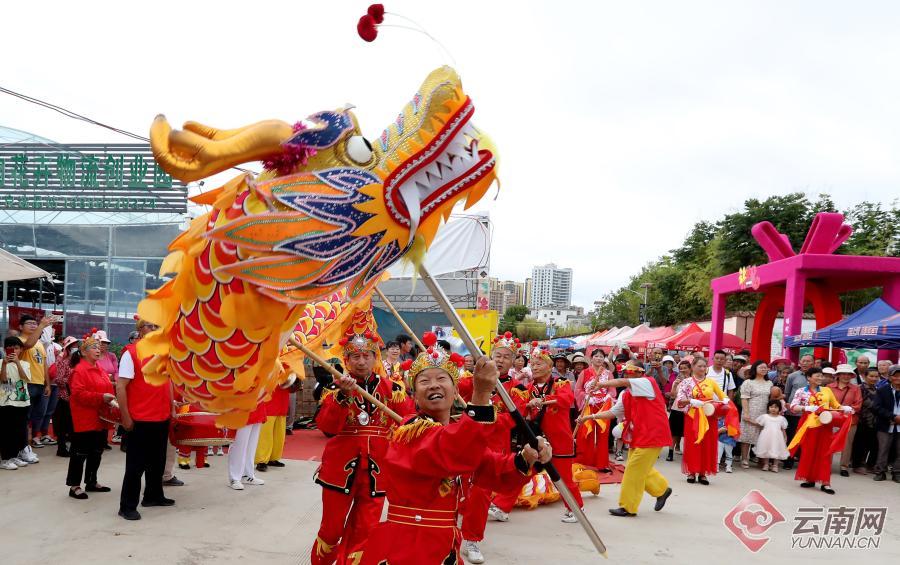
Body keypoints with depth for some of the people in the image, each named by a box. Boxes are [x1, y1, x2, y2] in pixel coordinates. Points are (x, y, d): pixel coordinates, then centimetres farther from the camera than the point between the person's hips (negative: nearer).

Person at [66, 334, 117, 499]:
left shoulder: (100, 369, 14)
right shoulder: (79, 370, -13)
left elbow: (106, 388, 23)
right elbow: (79, 394, -22)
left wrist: (111, 400, 4)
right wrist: (101, 398, -26)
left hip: (100, 419, 9)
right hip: (84, 419, -9)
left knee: (96, 452, 15)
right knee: (80, 453, -2)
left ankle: (91, 482, 26)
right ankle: (74, 486, 6)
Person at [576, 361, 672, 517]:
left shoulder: (648, 383, -13)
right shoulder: (625, 394, 8)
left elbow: (623, 382, -28)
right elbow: (612, 412, 7)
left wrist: (600, 384, -26)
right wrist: (590, 417, -2)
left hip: (651, 435, -8)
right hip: (638, 437, 8)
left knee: (634, 470, -7)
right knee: (640, 469, 16)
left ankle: (627, 507, 4)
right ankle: (661, 489, 38)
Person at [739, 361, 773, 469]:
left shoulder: (769, 383, 15)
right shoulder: (748, 383, -1)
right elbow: (744, 399, -6)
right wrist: (746, 413, -13)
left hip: (764, 414, 4)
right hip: (751, 414, -4)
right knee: (747, 436, -2)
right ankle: (744, 460, 4)